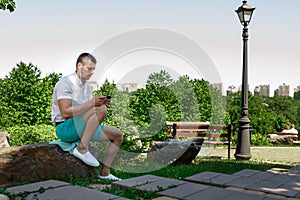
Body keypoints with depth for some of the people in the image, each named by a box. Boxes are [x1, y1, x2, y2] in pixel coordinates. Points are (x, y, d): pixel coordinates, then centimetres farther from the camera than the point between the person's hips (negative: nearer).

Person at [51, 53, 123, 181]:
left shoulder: (87, 87, 15)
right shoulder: (65, 83, -13)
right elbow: (65, 112, -25)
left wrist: (101, 103, -5)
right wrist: (92, 102, -28)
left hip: (81, 128, 9)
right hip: (65, 128, -9)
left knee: (117, 135, 8)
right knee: (101, 109, -29)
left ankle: (105, 172, 9)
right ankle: (82, 148, -26)